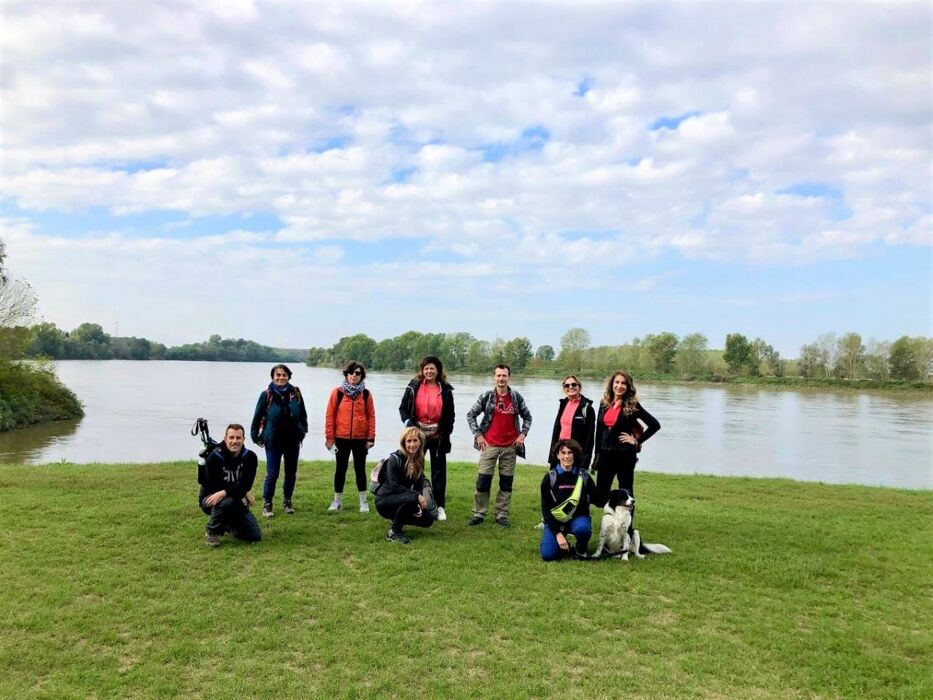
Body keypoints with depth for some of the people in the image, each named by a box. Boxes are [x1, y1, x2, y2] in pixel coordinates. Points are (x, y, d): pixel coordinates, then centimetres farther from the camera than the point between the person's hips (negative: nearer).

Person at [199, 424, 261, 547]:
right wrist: (244, 493, -17)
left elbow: (245, 485, -18)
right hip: (210, 500, -4)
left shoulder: (250, 457, -10)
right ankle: (211, 531, -10)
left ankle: (230, 524, 25)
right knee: (226, 501, -40)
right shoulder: (214, 457, -20)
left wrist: (224, 493, -35)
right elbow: (216, 488, -22)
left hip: (234, 501, 4)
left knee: (255, 536, -5)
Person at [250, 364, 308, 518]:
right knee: (272, 474, -1)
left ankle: (287, 501, 29)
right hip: (273, 441, -3)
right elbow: (257, 417, -2)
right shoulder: (267, 395, -9)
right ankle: (267, 504, 15)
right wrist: (255, 436, 0)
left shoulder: (295, 393, -3)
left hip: (293, 441, 3)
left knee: (291, 473, 12)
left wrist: (303, 431, 10)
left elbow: (303, 414, 9)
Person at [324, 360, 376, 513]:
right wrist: (329, 437, -4)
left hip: (361, 438, 0)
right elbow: (330, 415, -2)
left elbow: (371, 416, 1)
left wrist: (371, 438, -2)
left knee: (360, 468, 8)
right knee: (341, 469, 9)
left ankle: (363, 501, 19)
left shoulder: (366, 394, 0)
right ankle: (337, 501, 21)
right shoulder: (337, 392, -3)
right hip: (341, 438, 0)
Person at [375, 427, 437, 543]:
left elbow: (420, 481, 3)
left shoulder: (418, 460, 2)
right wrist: (417, 495, -29)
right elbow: (394, 486, -24)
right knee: (411, 498, -35)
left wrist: (423, 496, -18)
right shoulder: (395, 459, -19)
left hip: (401, 500, 7)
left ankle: (396, 519, 14)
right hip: (384, 501, -7)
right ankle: (393, 532, -17)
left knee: (428, 520, -7)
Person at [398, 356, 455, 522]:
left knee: (439, 470, 7)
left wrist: (446, 432, -3)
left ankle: (440, 506, 16)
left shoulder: (446, 390, 0)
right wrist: (408, 422, -15)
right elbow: (403, 408, 3)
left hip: (438, 436, 0)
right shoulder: (414, 386, -1)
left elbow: (450, 415, 5)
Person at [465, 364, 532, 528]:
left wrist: (523, 434, 0)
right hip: (490, 445, -2)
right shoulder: (486, 396, -3)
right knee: (483, 480, -2)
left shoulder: (516, 397, 1)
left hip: (510, 446, 2)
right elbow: (470, 415, 4)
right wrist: (477, 434, -3)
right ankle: (479, 514, 9)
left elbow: (527, 417, 13)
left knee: (506, 482, 7)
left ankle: (502, 515, 17)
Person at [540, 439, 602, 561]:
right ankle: (564, 544, 14)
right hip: (555, 520, 0)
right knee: (548, 555, -21)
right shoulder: (550, 478, -8)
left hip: (578, 518, 0)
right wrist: (558, 533, -15)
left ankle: (581, 550, -2)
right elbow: (545, 509, -7)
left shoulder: (584, 476, -4)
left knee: (582, 528, -36)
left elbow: (599, 501, 4)